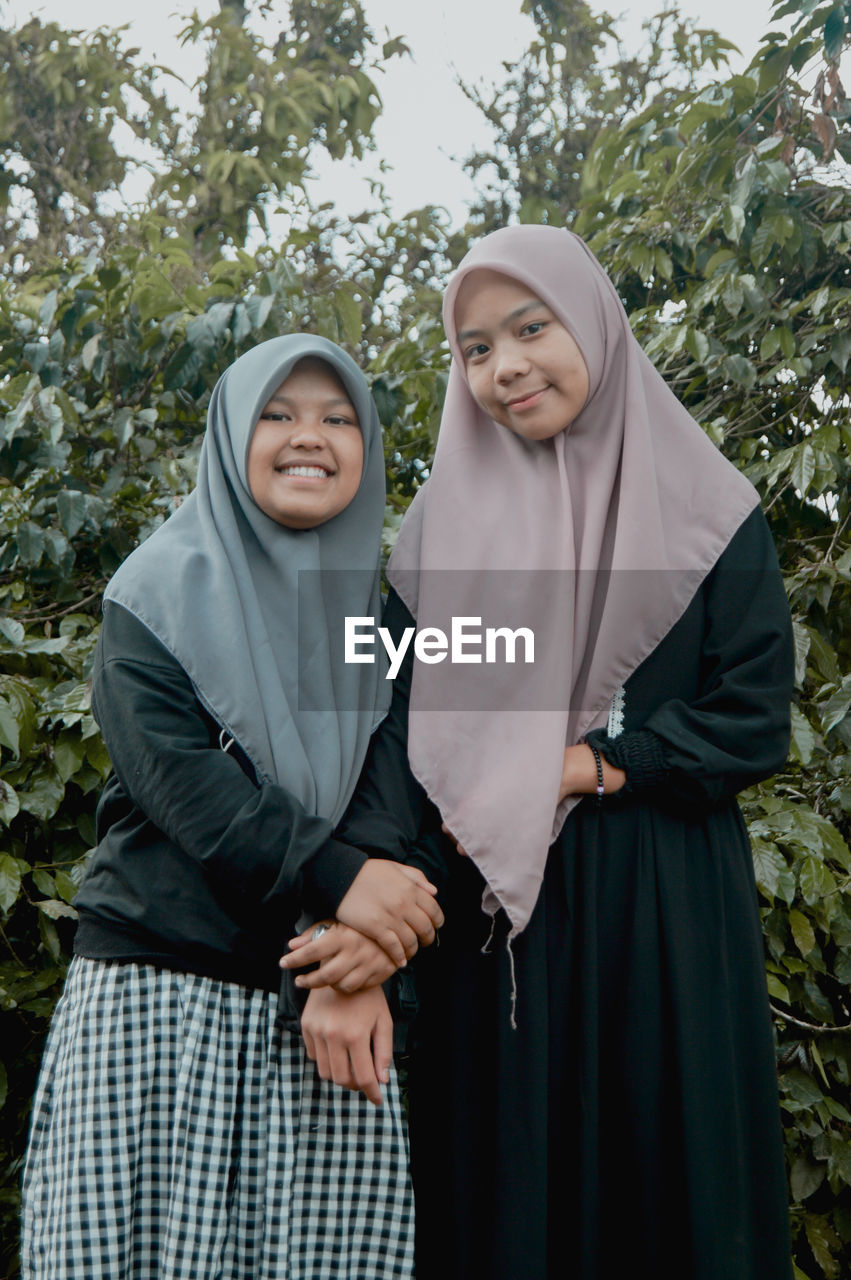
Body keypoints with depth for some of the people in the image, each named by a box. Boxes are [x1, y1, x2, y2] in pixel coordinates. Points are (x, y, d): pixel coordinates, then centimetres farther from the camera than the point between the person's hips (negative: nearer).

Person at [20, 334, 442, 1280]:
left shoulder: (383, 603, 11)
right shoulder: (162, 588, 4)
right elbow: (171, 771, -10)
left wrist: (362, 958, -15)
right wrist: (334, 879, -20)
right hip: (160, 985, -2)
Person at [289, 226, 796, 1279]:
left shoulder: (705, 512, 1)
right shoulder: (447, 518, 6)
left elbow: (752, 721, -3)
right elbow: (406, 712, -5)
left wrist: (582, 767, -12)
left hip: (660, 912, -1)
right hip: (489, 909, 2)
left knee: (669, 1179, 6)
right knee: (501, 1188, 7)